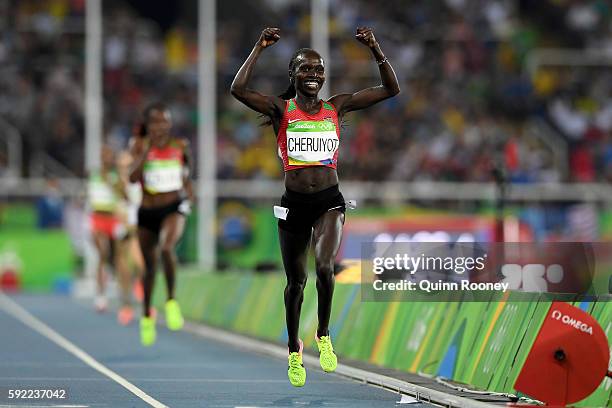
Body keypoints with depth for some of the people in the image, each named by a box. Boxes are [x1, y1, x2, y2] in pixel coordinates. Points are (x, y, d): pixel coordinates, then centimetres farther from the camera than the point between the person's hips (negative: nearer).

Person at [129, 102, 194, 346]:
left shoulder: (180, 146, 0)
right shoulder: (140, 146, -7)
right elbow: (132, 178, -21)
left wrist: (188, 189, 6)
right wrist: (148, 149, -27)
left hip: (174, 209, -1)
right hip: (147, 212, 1)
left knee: (166, 248, -32)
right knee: (149, 266, 14)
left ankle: (171, 302, -20)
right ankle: (147, 317, 36)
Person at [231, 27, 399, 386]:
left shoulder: (337, 108, 3)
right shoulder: (281, 110, -2)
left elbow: (391, 89, 2)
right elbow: (239, 90, -18)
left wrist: (375, 50, -9)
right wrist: (259, 49, -18)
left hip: (329, 200, 0)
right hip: (293, 204, 0)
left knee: (325, 266, -25)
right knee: (296, 281, 12)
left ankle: (323, 336, -2)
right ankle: (294, 351, 32)